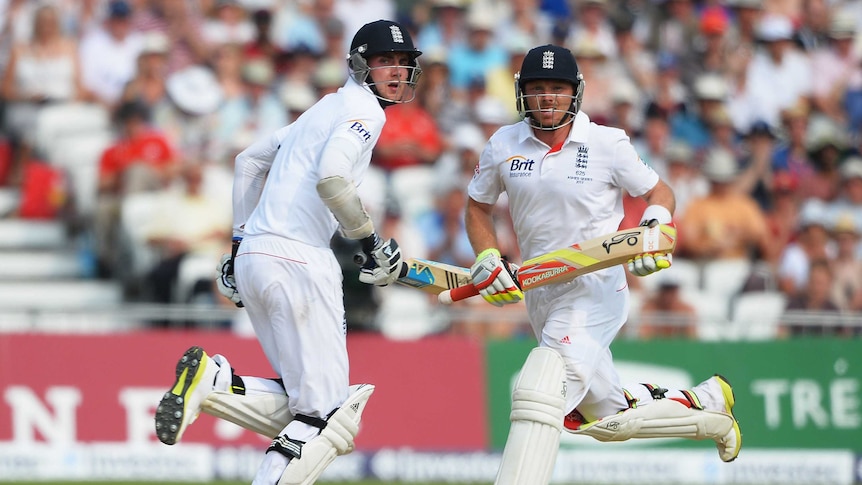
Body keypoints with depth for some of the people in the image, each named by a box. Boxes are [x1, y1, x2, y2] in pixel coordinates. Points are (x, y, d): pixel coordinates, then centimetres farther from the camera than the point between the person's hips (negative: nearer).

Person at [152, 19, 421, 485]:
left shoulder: (326, 109, 25)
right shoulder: (363, 109, -3)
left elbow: (249, 161, 31)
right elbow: (331, 178, -20)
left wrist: (240, 244, 30)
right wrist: (372, 244, -11)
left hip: (253, 256, 9)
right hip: (296, 257, -9)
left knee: (300, 406, 8)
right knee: (324, 410, -8)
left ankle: (212, 379, -13)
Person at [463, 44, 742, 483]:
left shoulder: (607, 143, -7)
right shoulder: (503, 146, 3)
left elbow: (658, 192, 5)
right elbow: (478, 206, 17)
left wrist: (656, 227, -16)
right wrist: (487, 260, 1)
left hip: (596, 289, -6)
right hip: (540, 295, 6)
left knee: (538, 394, -25)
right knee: (609, 419, 14)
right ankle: (706, 404, 37)